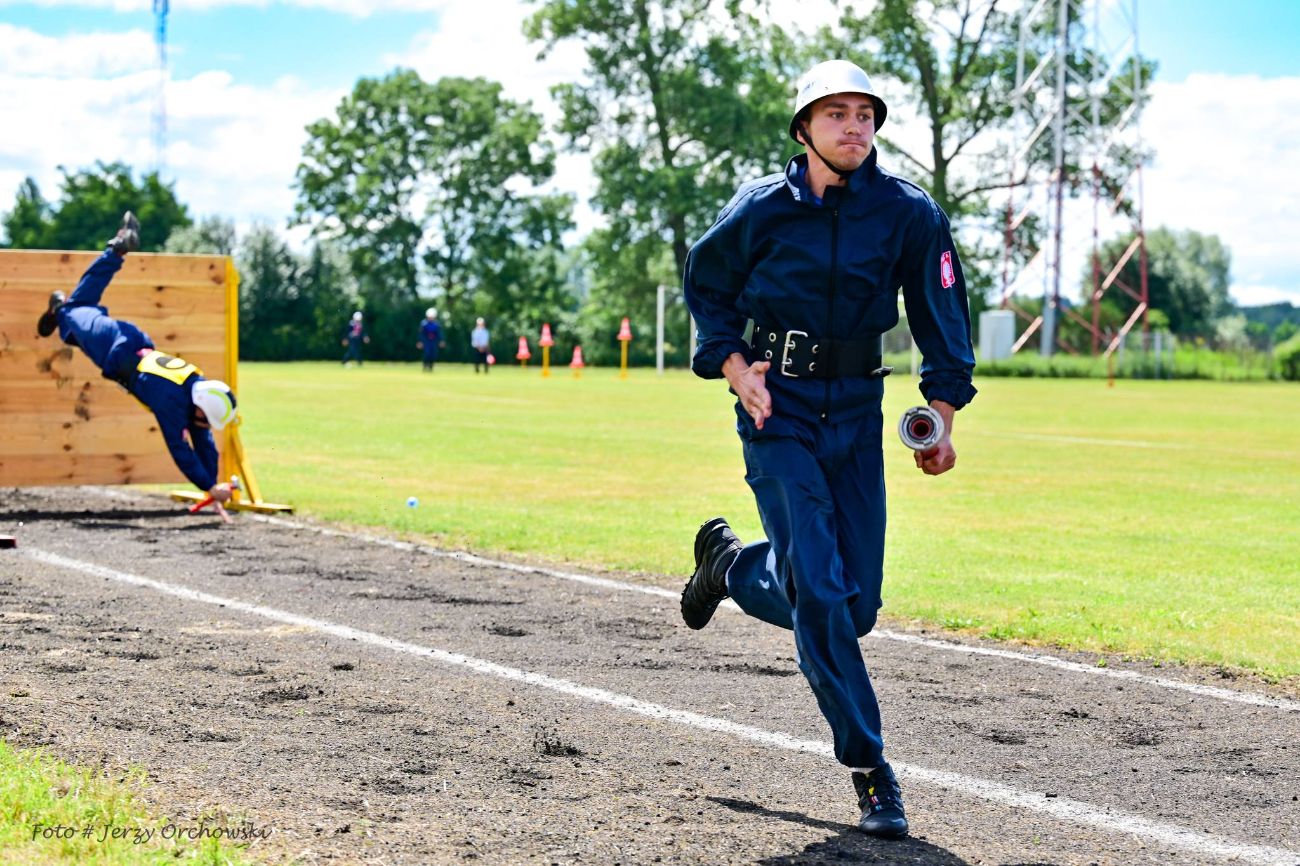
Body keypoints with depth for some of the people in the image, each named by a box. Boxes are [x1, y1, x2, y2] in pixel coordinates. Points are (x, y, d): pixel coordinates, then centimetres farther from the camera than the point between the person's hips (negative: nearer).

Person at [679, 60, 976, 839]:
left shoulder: (910, 213, -4)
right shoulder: (761, 209, -6)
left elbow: (943, 314, 3)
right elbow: (706, 287, 9)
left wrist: (942, 416, -5)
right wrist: (734, 366, -6)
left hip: (858, 411, 3)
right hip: (778, 410, -3)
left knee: (856, 607, 4)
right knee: (819, 593, -13)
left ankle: (732, 565, 33)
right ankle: (870, 769, -1)